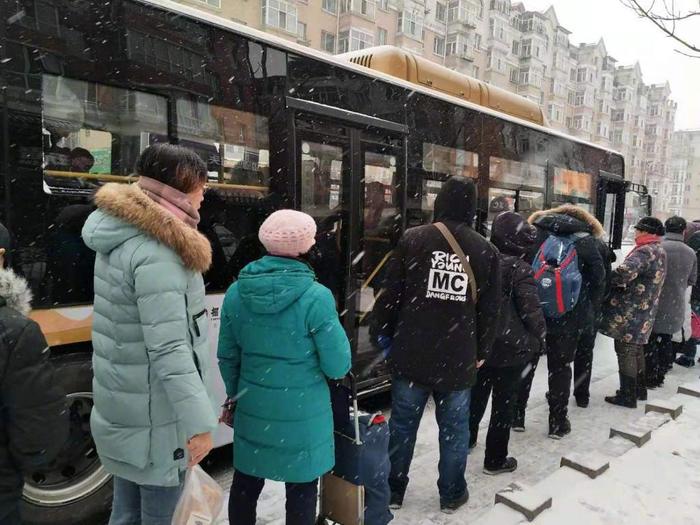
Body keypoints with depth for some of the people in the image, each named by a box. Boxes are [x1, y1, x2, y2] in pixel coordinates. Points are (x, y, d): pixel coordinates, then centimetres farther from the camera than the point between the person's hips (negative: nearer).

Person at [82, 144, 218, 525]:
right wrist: (198, 422, -22)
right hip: (154, 414, -9)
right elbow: (169, 349, -26)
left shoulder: (119, 236, 7)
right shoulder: (156, 253, -23)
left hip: (122, 403, 9)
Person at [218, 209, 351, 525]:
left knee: (246, 485, 23)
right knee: (301, 492, 15)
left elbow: (227, 356, 4)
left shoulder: (236, 292, -6)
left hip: (252, 410, 5)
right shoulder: (315, 297, -21)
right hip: (302, 414, -4)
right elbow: (338, 367, -14)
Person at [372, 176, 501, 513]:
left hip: (411, 354, -1)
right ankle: (451, 494, 30)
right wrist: (482, 352, 16)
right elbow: (490, 310, 5)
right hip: (459, 358, 1)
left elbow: (390, 294, -4)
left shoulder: (412, 239, -5)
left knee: (403, 424, 13)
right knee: (454, 428, 15)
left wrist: (383, 334, 9)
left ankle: (393, 490, 28)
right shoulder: (486, 251, 1)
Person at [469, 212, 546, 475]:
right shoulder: (520, 269, -18)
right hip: (510, 347, -5)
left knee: (477, 394, 22)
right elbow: (531, 311, -18)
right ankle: (495, 459, 19)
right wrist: (539, 338, -1)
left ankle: (466, 440, 39)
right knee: (503, 402, 8)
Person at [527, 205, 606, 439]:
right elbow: (598, 281, -2)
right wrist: (588, 310, 8)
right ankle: (558, 423, 18)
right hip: (569, 318, -1)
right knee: (560, 367, 11)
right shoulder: (586, 241, -2)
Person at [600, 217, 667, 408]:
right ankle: (639, 388, 34)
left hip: (629, 314, -10)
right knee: (636, 351, 21)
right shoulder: (659, 252, 15)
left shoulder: (645, 251, -18)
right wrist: (622, 282, 6)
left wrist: (610, 280, -18)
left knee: (625, 352, 0)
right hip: (643, 314, 10)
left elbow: (626, 271, -36)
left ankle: (627, 395, 8)